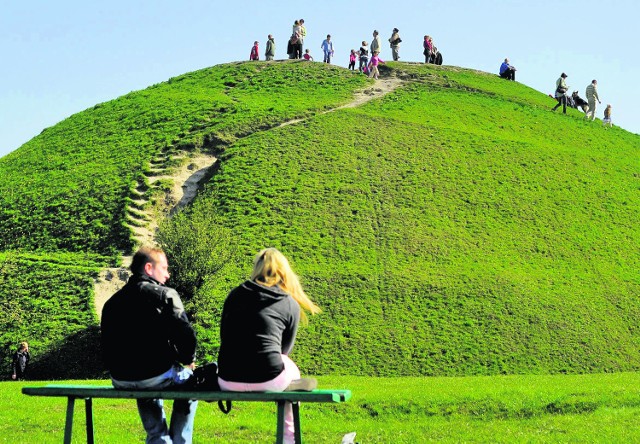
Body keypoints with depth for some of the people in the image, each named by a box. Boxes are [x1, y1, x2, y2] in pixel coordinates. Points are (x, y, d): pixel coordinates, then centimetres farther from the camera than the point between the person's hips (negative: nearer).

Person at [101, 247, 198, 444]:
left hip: (121, 382, 5)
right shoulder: (165, 295, -5)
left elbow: (107, 348, 14)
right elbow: (185, 333, -14)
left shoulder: (112, 302, 11)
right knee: (190, 382, 28)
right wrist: (189, 360, 6)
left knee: (145, 392, 40)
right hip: (158, 376, -5)